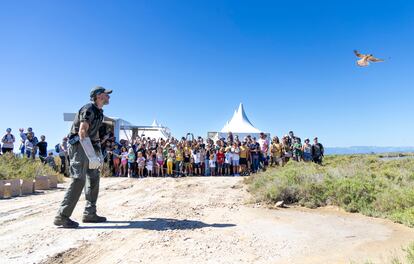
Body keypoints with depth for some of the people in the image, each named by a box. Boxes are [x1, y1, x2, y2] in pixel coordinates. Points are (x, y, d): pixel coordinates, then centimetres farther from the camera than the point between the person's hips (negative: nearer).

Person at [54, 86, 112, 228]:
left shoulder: (99, 112, 15)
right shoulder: (88, 109, -14)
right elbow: (82, 132, -22)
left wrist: (97, 149, 16)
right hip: (79, 145, -10)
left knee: (94, 178, 9)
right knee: (79, 179, -15)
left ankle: (89, 213, 16)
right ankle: (62, 216, -9)